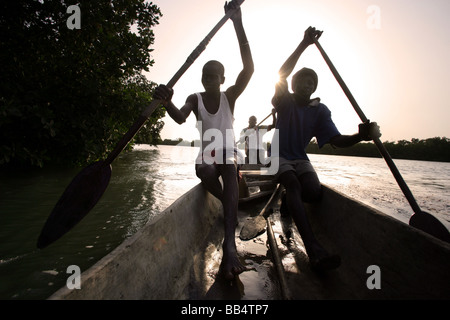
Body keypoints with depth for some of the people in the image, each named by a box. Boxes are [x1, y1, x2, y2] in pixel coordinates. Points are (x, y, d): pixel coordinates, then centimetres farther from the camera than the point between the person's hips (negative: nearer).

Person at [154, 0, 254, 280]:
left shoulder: (230, 96, -2)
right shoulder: (195, 99, 2)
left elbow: (249, 68, -19)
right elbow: (180, 118, -20)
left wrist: (238, 23, -24)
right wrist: (167, 103, -43)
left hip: (229, 151, -1)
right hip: (207, 154, 2)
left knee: (230, 169, -38)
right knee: (205, 171, -36)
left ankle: (230, 243, -51)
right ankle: (230, 206, -6)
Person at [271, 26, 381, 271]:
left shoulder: (320, 110, 2)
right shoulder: (285, 102, -3)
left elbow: (336, 140, -9)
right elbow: (281, 75, -21)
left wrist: (361, 136, -28)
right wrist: (304, 44, -26)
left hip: (300, 158, 3)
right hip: (280, 156, -3)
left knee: (314, 192, -25)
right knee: (293, 184, -33)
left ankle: (288, 201, 12)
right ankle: (313, 249, -43)